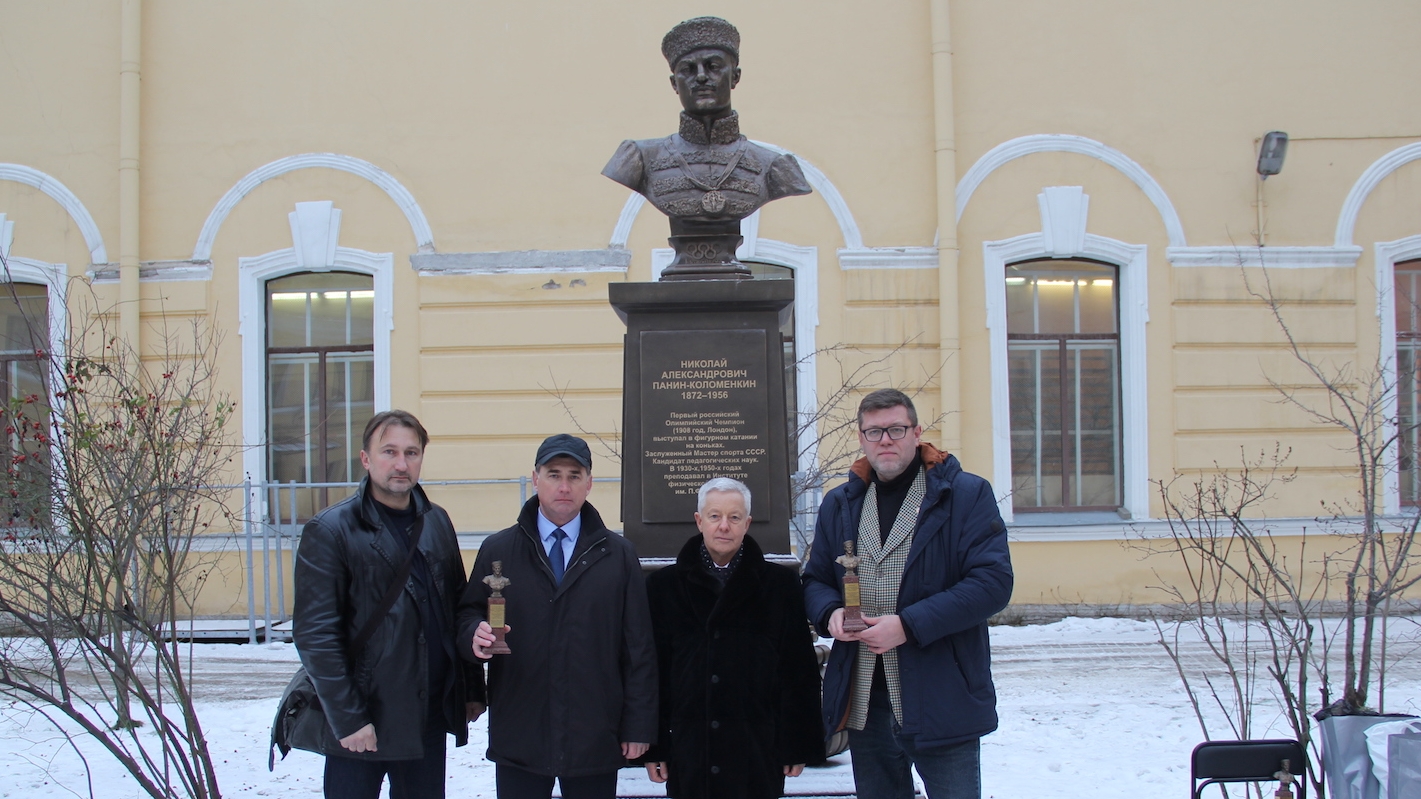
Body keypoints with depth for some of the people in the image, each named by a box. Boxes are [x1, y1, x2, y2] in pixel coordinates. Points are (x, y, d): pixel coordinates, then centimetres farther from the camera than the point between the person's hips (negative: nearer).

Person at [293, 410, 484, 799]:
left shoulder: (436, 522, 10)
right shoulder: (329, 531, -9)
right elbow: (315, 635, -13)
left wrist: (472, 688, 11)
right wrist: (347, 719, -16)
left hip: (430, 720, 5)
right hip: (361, 726, -5)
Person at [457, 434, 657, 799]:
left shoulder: (618, 554, 6)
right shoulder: (497, 550, 7)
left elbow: (638, 647, 4)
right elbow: (467, 617, 9)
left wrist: (638, 726, -1)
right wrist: (476, 635, -16)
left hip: (595, 739, 0)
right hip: (518, 738, 0)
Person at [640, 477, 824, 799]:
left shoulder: (780, 583, 4)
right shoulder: (664, 585, 7)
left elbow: (800, 671, 3)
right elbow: (652, 672, 6)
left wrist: (799, 745, 0)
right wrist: (653, 746, 2)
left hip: (757, 755, -1)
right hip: (688, 753, 1)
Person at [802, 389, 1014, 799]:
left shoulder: (966, 494, -4)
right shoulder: (840, 504, 12)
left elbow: (993, 581, -12)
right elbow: (815, 579, 19)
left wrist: (909, 625, -19)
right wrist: (831, 613, -6)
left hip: (942, 702, -5)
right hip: (864, 703, 5)